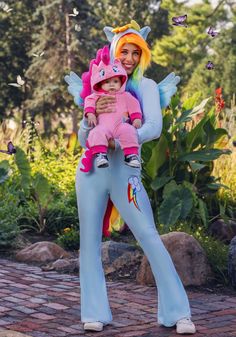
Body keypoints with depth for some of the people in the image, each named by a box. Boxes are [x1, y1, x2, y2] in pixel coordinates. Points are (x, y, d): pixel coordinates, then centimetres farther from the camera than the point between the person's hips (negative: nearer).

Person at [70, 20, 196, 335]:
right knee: (90, 242, 1)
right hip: (92, 171, 3)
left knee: (151, 239, -8)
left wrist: (118, 141, -26)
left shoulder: (146, 86, 3)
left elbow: (154, 127, -12)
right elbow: (83, 138, 5)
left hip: (125, 173, -3)